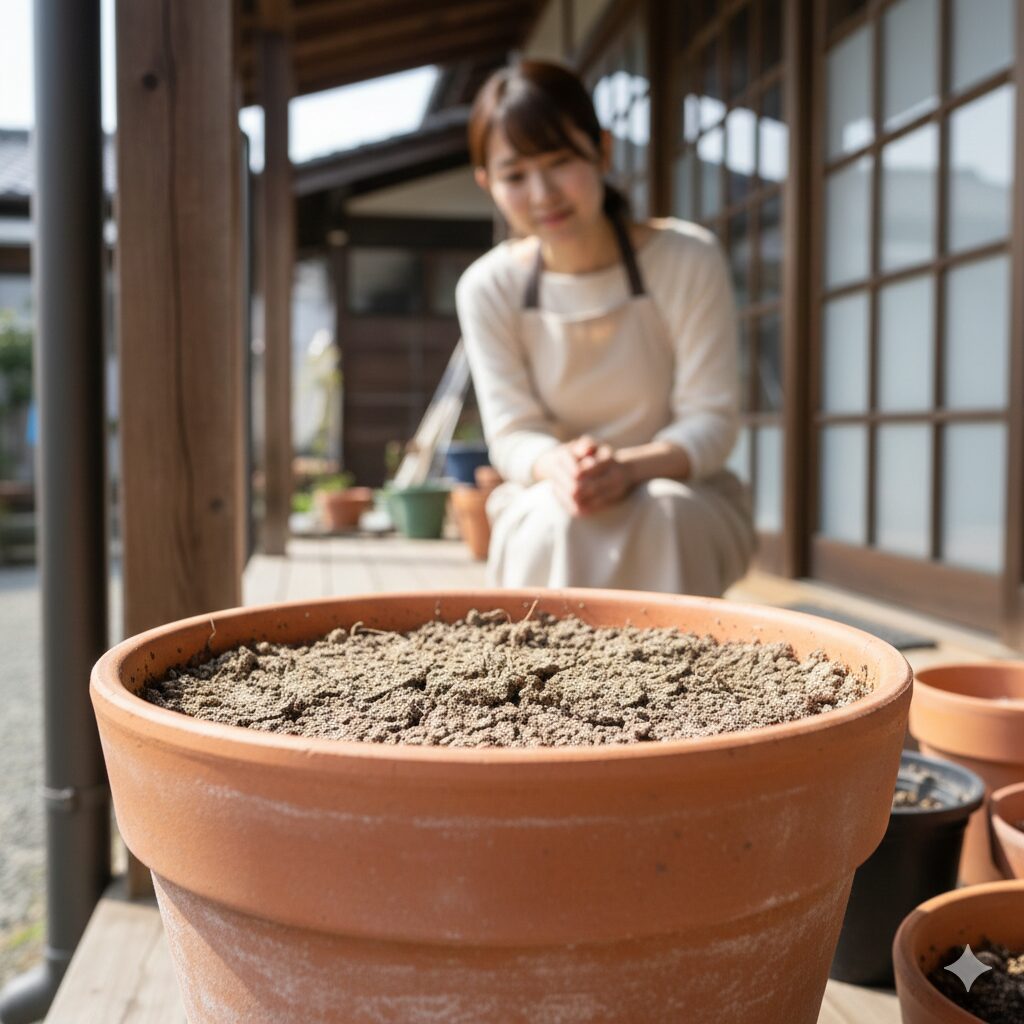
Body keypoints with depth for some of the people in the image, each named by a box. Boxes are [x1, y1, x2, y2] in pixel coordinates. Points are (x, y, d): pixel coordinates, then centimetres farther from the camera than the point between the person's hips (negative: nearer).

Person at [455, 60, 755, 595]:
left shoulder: (687, 260, -11)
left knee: (664, 511, -34)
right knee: (557, 521, -33)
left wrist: (629, 466, -33)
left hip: (687, 503, 0)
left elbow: (712, 420, -12)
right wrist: (556, 467, -32)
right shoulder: (488, 288, -5)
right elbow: (511, 431, -7)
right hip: (542, 517, 1)